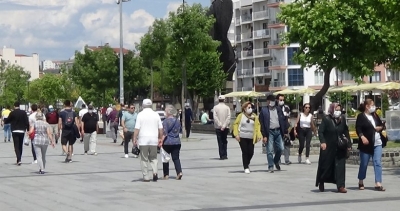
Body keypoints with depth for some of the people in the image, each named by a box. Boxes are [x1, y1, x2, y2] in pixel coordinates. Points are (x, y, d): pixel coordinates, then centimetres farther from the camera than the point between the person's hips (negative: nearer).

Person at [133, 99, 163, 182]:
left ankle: (146, 177, 5)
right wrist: (160, 139, 16)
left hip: (143, 140, -3)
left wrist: (134, 138, -5)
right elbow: (160, 128, 7)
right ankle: (155, 171, -9)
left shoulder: (140, 114, -3)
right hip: (154, 139, 3)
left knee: (144, 159, 5)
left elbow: (137, 128, -9)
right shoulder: (156, 114, 6)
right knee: (153, 158, 14)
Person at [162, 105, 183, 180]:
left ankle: (166, 174, 10)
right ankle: (179, 172, -12)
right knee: (176, 158, 6)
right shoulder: (177, 121, 9)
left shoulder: (166, 121, -11)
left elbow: (164, 134, -16)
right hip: (177, 142, 5)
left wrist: (161, 141, -14)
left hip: (167, 142, -5)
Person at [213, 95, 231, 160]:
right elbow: (228, 117, -9)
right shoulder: (227, 107, -1)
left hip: (218, 128, -1)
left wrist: (220, 125, -12)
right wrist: (224, 125, -11)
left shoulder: (215, 107, -3)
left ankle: (222, 156, -3)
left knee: (220, 142, 2)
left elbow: (215, 117, -11)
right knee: (225, 141, 13)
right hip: (226, 128, 1)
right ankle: (225, 155, 10)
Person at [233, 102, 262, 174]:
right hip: (242, 137, -2)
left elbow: (257, 125, 4)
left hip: (251, 138, 2)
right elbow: (235, 124, 3)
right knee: (245, 152, -3)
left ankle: (246, 164, 27)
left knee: (251, 152, 1)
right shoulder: (241, 116, 1)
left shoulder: (254, 116, 6)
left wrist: (259, 135, -6)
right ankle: (246, 168, 3)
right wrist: (236, 134, -6)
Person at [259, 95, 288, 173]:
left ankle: (276, 161, 30)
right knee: (270, 151, -4)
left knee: (280, 149, 5)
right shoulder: (264, 111, -3)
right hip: (269, 132, -4)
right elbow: (262, 124, -7)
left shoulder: (279, 109, 10)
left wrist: (285, 131, 5)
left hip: (278, 131, 4)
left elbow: (283, 120, 11)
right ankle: (271, 166, 3)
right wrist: (264, 135, -12)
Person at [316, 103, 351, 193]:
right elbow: (320, 131, -11)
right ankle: (321, 183, 29)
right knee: (326, 165, 8)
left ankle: (341, 186, -4)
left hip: (340, 147, 3)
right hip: (328, 147, -3)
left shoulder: (342, 119, 4)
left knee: (340, 166, -4)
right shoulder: (326, 119, -8)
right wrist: (322, 142, -24)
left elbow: (346, 132, 11)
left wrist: (349, 143, 7)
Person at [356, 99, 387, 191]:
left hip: (377, 143, 5)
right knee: (364, 163, 5)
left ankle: (378, 184, -8)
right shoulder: (361, 116, -5)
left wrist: (380, 127, 0)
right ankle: (361, 182, 22)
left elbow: (381, 125, 23)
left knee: (378, 163, -5)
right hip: (366, 143, -5)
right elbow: (358, 128, -14)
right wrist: (362, 137, -28)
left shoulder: (375, 115, 13)